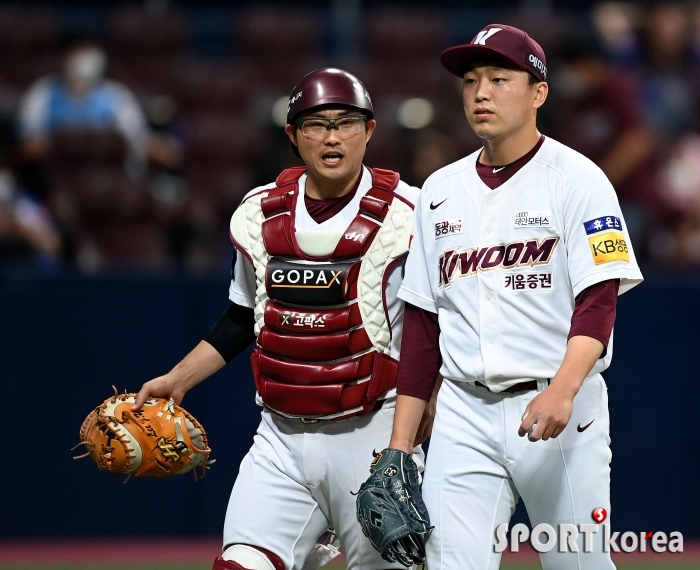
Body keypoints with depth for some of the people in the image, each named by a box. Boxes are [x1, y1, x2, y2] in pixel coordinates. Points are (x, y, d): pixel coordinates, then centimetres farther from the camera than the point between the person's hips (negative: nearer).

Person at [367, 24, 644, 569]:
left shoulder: (577, 179, -3)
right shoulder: (441, 191, 13)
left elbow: (598, 301, -12)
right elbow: (422, 323, 15)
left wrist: (563, 391, -29)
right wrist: (399, 446, 9)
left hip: (558, 409, -4)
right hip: (464, 415, 4)